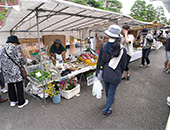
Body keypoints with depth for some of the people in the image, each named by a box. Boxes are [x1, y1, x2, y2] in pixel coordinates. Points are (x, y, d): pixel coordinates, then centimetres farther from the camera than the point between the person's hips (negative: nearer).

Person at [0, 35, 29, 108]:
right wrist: (22, 63, 16)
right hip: (14, 69, -6)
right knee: (19, 84, 2)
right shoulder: (16, 48, -5)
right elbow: (22, 59, -5)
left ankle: (13, 101, 28)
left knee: (10, 85, 16)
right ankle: (21, 102, 10)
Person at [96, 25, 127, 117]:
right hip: (115, 76, -2)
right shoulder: (122, 50, -15)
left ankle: (110, 100, 56)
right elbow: (123, 65, -5)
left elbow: (100, 61, -6)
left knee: (107, 90, 27)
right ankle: (106, 111, 27)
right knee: (111, 92, 15)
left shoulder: (104, 46, -14)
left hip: (105, 74, 3)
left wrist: (97, 71, 7)